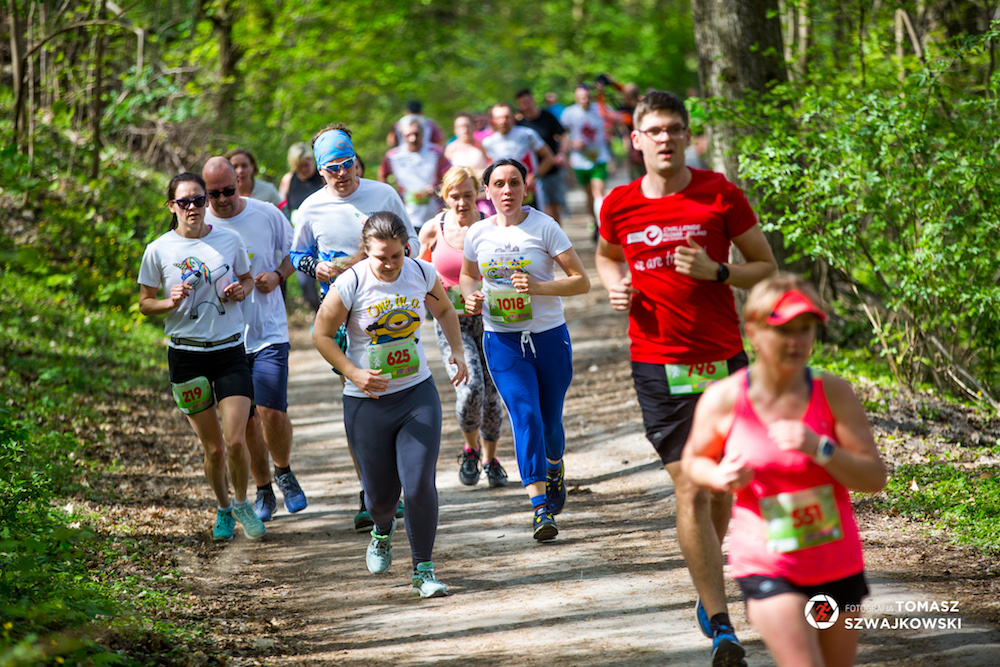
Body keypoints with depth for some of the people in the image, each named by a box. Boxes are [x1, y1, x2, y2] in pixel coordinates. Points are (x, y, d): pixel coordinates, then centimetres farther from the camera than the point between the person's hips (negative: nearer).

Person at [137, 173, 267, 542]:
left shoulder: (230, 241, 0)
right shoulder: (158, 251, -4)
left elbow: (248, 279, 17)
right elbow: (145, 303, 5)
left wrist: (241, 290, -6)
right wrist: (172, 301, -15)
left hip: (230, 349, 0)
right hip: (186, 354, 0)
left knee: (236, 442, -10)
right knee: (213, 448, 5)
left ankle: (242, 503, 18)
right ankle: (223, 509, 32)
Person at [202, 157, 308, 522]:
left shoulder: (267, 214, -2)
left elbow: (294, 254, 12)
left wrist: (278, 276, -9)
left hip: (269, 331, -1)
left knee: (272, 411, -13)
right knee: (246, 419, 6)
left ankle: (284, 471, 15)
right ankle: (263, 490, 23)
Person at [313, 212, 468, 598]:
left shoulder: (422, 274, -4)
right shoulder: (350, 285, -15)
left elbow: (444, 310, 17)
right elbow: (321, 335, -5)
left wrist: (457, 351, 4)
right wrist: (353, 373, -17)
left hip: (418, 394, 1)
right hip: (367, 403, -1)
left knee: (419, 485, -12)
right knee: (380, 492, 7)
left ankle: (423, 572, 2)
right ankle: (383, 530, 46)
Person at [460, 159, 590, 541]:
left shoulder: (544, 227, -7)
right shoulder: (477, 234, 2)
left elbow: (581, 281, -8)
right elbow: (468, 275, 22)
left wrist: (539, 287, -24)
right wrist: (470, 296, -2)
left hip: (549, 336, -1)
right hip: (502, 340, 1)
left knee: (550, 421, 10)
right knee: (525, 416, -15)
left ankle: (555, 466, 45)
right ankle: (540, 507, -18)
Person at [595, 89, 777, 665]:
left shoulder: (721, 195, -3)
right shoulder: (620, 206, 2)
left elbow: (767, 268, 2)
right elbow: (607, 256, 24)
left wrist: (715, 272, -16)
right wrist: (615, 286, 2)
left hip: (724, 358, 1)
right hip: (657, 363, 0)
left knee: (722, 484, 11)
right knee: (690, 490, -8)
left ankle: (709, 587, 38)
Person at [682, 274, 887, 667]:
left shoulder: (833, 394, -9)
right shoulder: (723, 400, -10)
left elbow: (874, 479, -11)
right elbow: (693, 460, 9)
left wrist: (819, 448, -27)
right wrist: (720, 477, -14)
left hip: (838, 567, 3)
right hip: (767, 569, -3)